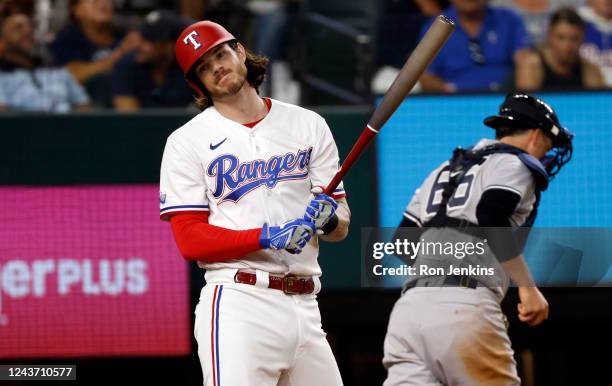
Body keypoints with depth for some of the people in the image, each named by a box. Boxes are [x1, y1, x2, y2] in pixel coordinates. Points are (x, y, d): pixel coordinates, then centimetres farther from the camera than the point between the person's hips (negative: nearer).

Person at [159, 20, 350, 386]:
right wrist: (268, 237, -16)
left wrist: (328, 218, -13)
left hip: (305, 307, 4)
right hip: (238, 304, -4)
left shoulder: (308, 125, 14)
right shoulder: (186, 142, 4)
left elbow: (342, 228, 12)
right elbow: (191, 241, -4)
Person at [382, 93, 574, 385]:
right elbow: (491, 219, -13)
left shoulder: (445, 170, 30)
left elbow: (402, 241, 28)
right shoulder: (513, 164, 7)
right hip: (464, 306, -7)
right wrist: (528, 288, -11)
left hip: (410, 304, 7)